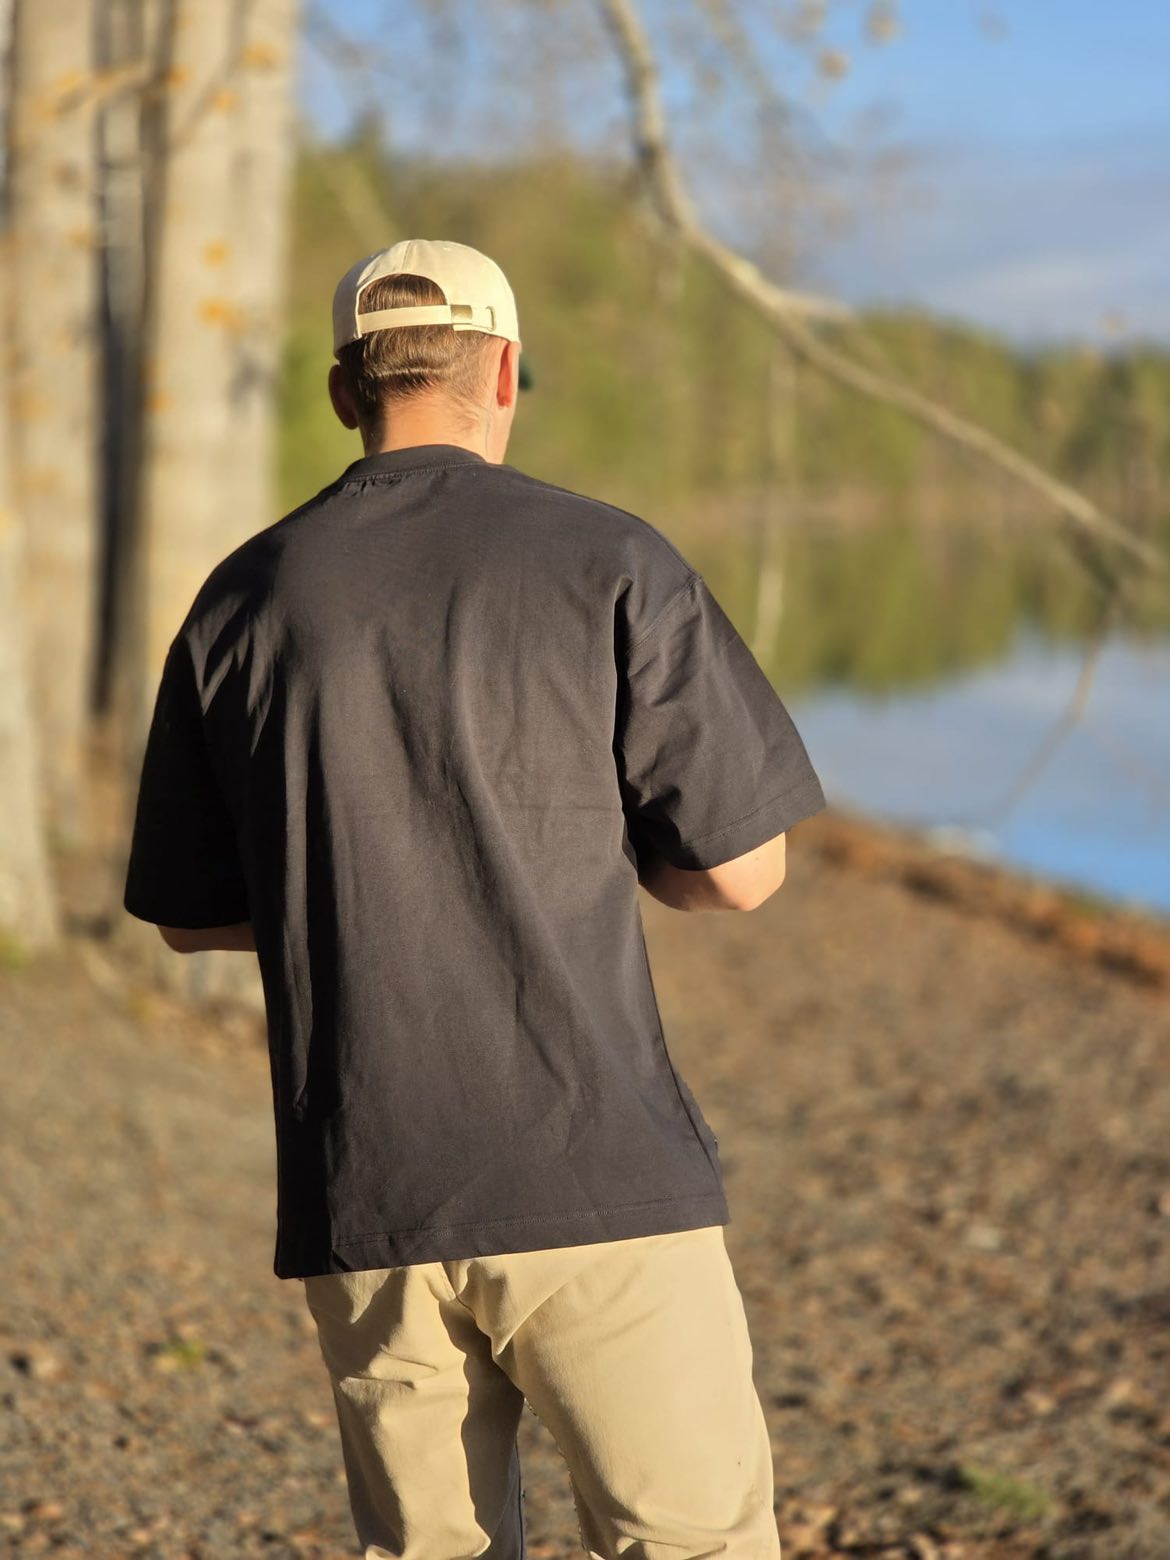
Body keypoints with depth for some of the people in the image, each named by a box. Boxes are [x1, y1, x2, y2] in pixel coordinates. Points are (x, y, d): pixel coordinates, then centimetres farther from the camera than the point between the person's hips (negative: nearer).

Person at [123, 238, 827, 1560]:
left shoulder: (245, 603, 6)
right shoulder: (608, 563, -3)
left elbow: (188, 916, 13)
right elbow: (741, 870, -2)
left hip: (357, 1197, 4)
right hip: (593, 1176, -4)